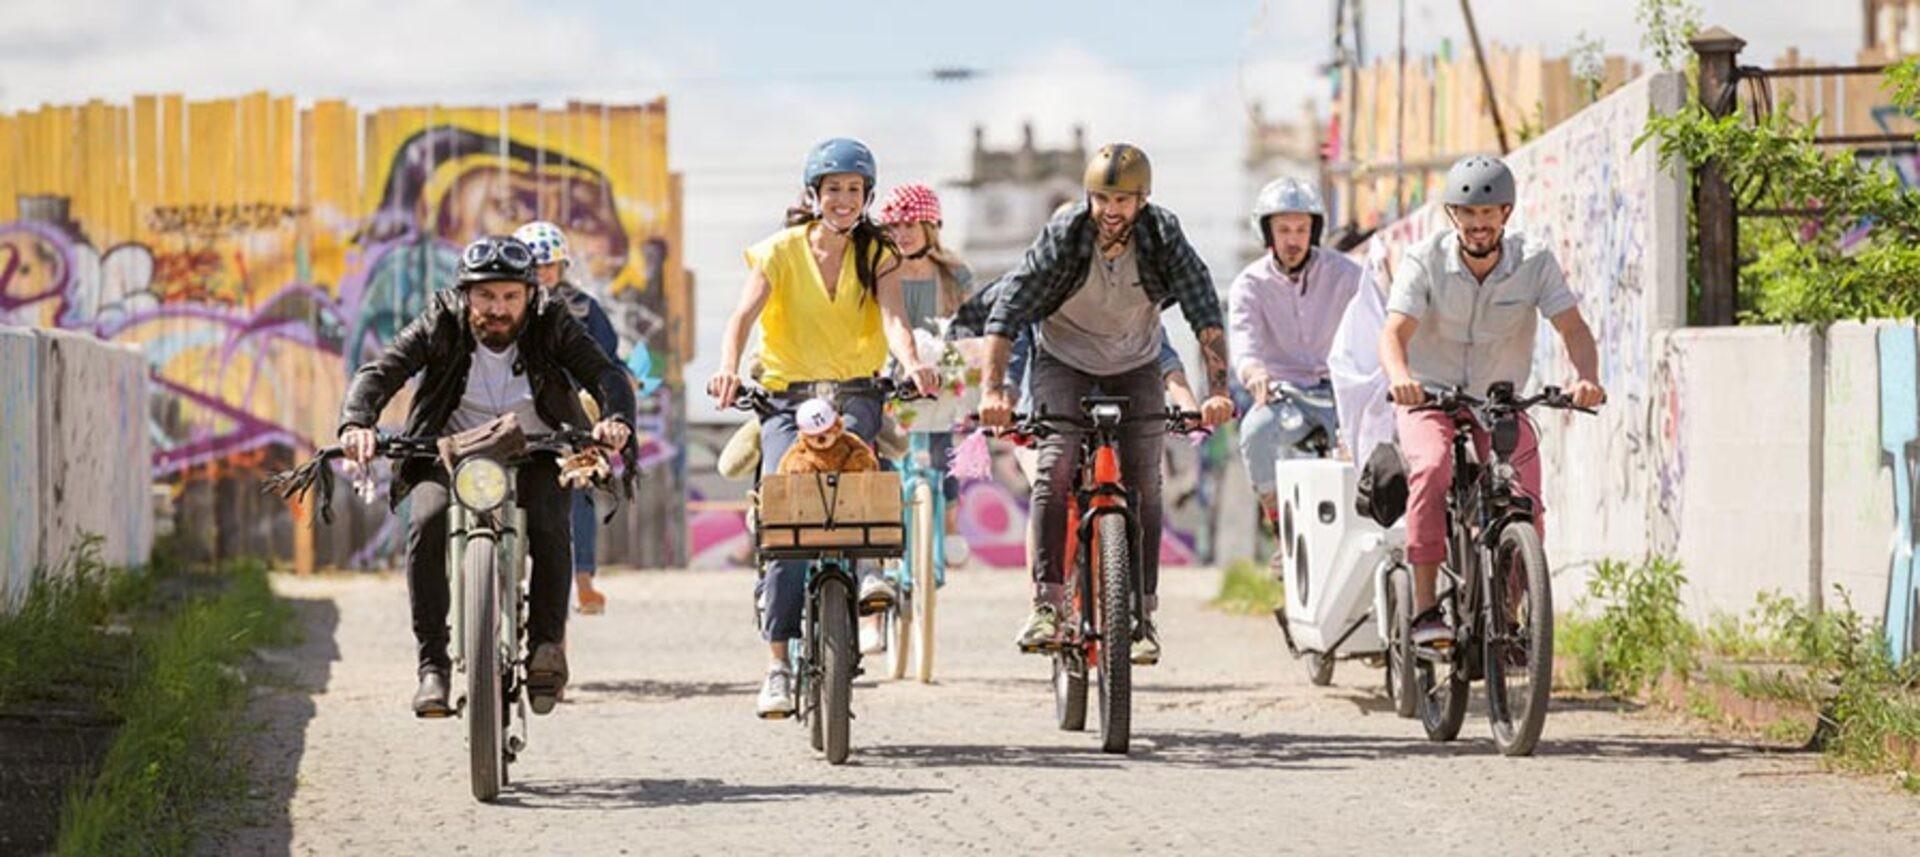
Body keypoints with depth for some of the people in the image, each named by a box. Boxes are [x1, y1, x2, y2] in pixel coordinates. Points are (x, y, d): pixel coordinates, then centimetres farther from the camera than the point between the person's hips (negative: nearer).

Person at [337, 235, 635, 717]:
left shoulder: (551, 326, -10)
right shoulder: (442, 325, -11)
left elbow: (606, 375, -21)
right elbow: (379, 373, -20)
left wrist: (617, 420, -44)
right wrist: (356, 424, -41)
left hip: (536, 458, 0)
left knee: (549, 528, -29)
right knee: (428, 521, -29)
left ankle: (547, 644, -9)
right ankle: (432, 664, -24)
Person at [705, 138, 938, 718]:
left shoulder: (876, 255, 6)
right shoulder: (781, 250, 2)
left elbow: (892, 319, -10)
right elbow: (744, 314, -13)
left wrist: (911, 364, -33)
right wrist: (728, 368, -35)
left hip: (855, 394, 1)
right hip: (786, 396, -1)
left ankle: (863, 570, -36)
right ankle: (777, 663, -18)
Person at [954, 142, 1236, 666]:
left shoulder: (1163, 237, -21)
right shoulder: (1063, 238, -24)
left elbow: (1205, 313, -25)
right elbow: (1005, 313, -27)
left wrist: (1217, 391, -37)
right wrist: (993, 388, -39)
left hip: (1135, 367, 2)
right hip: (1063, 361, -2)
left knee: (1143, 483, -7)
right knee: (1057, 465, -22)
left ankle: (1142, 615, 2)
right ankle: (1047, 603, -22)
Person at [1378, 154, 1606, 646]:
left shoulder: (1535, 264, -10)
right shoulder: (1425, 262, -13)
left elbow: (1572, 327, -19)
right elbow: (1394, 332, -25)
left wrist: (1587, 377, -41)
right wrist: (1400, 378, -48)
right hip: (1429, 399, -2)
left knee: (1526, 505, -19)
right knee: (1432, 468, -33)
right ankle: (1424, 609, -33)